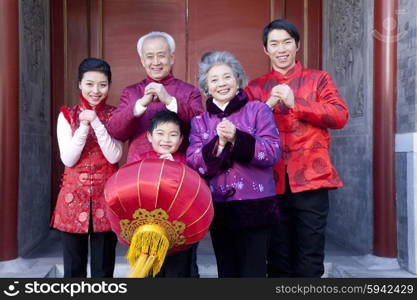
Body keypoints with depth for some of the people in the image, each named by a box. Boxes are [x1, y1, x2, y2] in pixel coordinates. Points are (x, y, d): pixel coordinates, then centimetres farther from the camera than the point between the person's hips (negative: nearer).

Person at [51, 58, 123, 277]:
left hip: (105, 195, 0)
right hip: (74, 196, 1)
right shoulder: (67, 115, 2)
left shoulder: (114, 116, 2)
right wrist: (84, 126, -16)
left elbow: (114, 157, -10)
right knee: (73, 266, 9)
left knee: (104, 266, 9)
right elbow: (68, 159, -6)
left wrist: (96, 123, -18)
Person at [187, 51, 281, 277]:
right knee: (226, 271, 14)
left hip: (255, 206, -3)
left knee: (253, 271, 0)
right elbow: (193, 164, -3)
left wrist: (237, 138, -22)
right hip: (218, 208, 3)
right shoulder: (199, 120, 8)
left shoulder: (258, 110, 0)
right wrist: (218, 143, -20)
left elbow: (272, 153, -9)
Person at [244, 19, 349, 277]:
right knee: (278, 258, 9)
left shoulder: (318, 79, 9)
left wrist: (295, 103, -12)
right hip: (272, 182, 1)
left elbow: (340, 117, -4)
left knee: (310, 259, 3)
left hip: (311, 179, -1)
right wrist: (268, 105, -11)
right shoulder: (255, 88, 12)